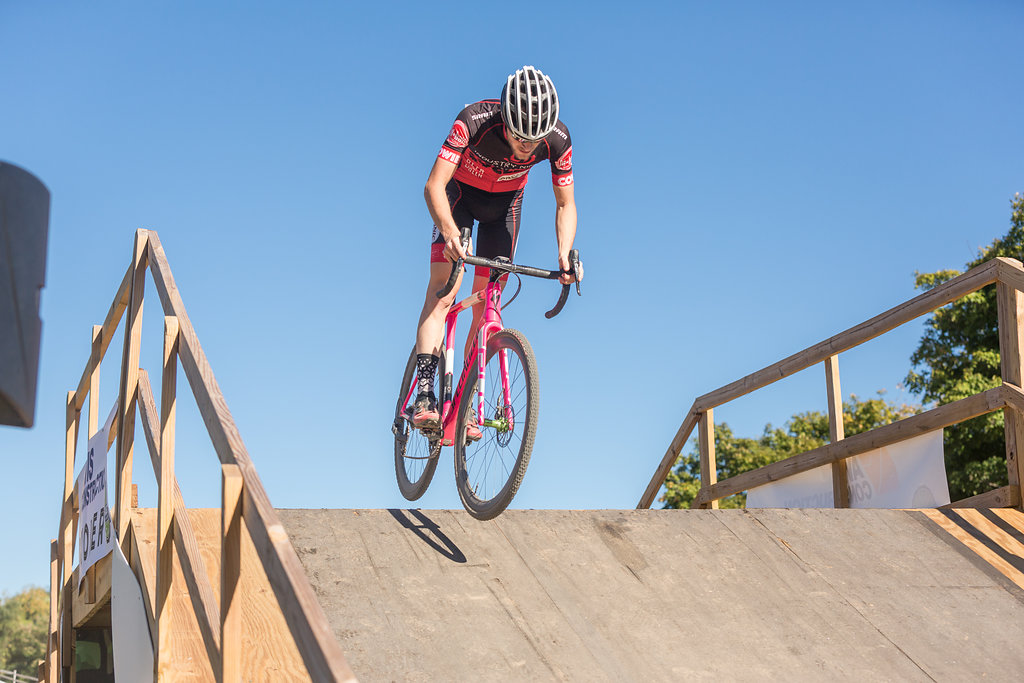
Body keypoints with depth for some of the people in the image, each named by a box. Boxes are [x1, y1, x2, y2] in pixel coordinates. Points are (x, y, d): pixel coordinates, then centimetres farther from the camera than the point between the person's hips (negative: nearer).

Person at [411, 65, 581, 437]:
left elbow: (565, 204, -16)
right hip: (460, 193, -2)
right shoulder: (474, 121, -38)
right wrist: (449, 230, -58)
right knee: (442, 290, -18)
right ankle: (424, 394, -24)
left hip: (505, 202, 2)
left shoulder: (557, 140, -30)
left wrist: (565, 255, -32)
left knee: (486, 303, -3)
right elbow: (434, 185, -40)